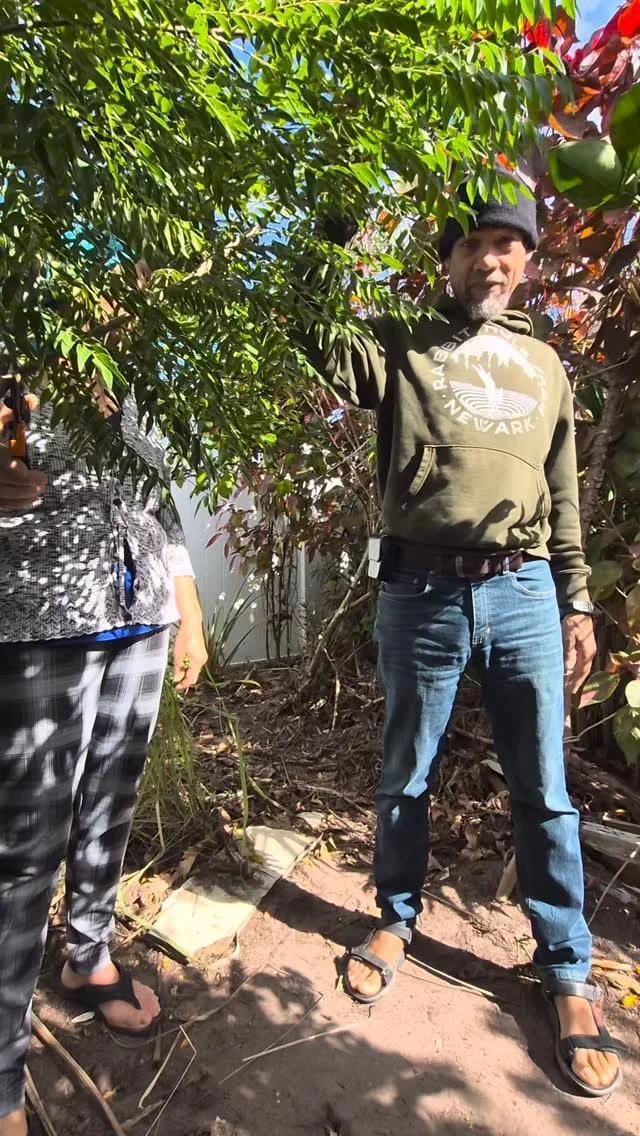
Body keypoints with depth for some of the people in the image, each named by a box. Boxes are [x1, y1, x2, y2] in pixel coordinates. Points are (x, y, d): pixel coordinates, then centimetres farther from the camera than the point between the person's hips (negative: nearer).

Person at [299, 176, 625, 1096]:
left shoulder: (544, 365, 16)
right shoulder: (399, 349, 8)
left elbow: (563, 497, 14)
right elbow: (318, 352, -11)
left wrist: (576, 603, 10)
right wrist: (332, 237, -8)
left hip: (524, 593, 3)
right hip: (421, 591, -2)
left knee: (543, 790, 10)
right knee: (405, 776, 13)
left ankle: (567, 973, 31)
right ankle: (398, 918, 38)